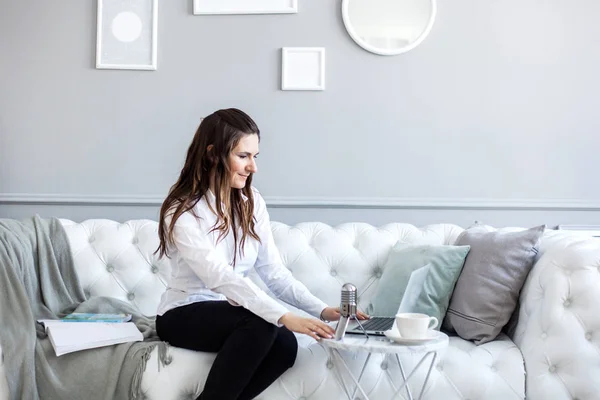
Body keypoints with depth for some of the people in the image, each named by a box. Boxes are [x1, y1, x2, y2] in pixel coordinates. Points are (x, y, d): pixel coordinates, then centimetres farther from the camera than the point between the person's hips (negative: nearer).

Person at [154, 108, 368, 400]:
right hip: (185, 314, -5)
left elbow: (274, 272, -2)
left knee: (285, 345, -25)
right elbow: (221, 278, -31)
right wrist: (285, 317, -40)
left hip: (229, 313, 6)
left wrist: (321, 309, -16)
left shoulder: (252, 203, 1)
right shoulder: (183, 213, -18)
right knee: (262, 324, -32)